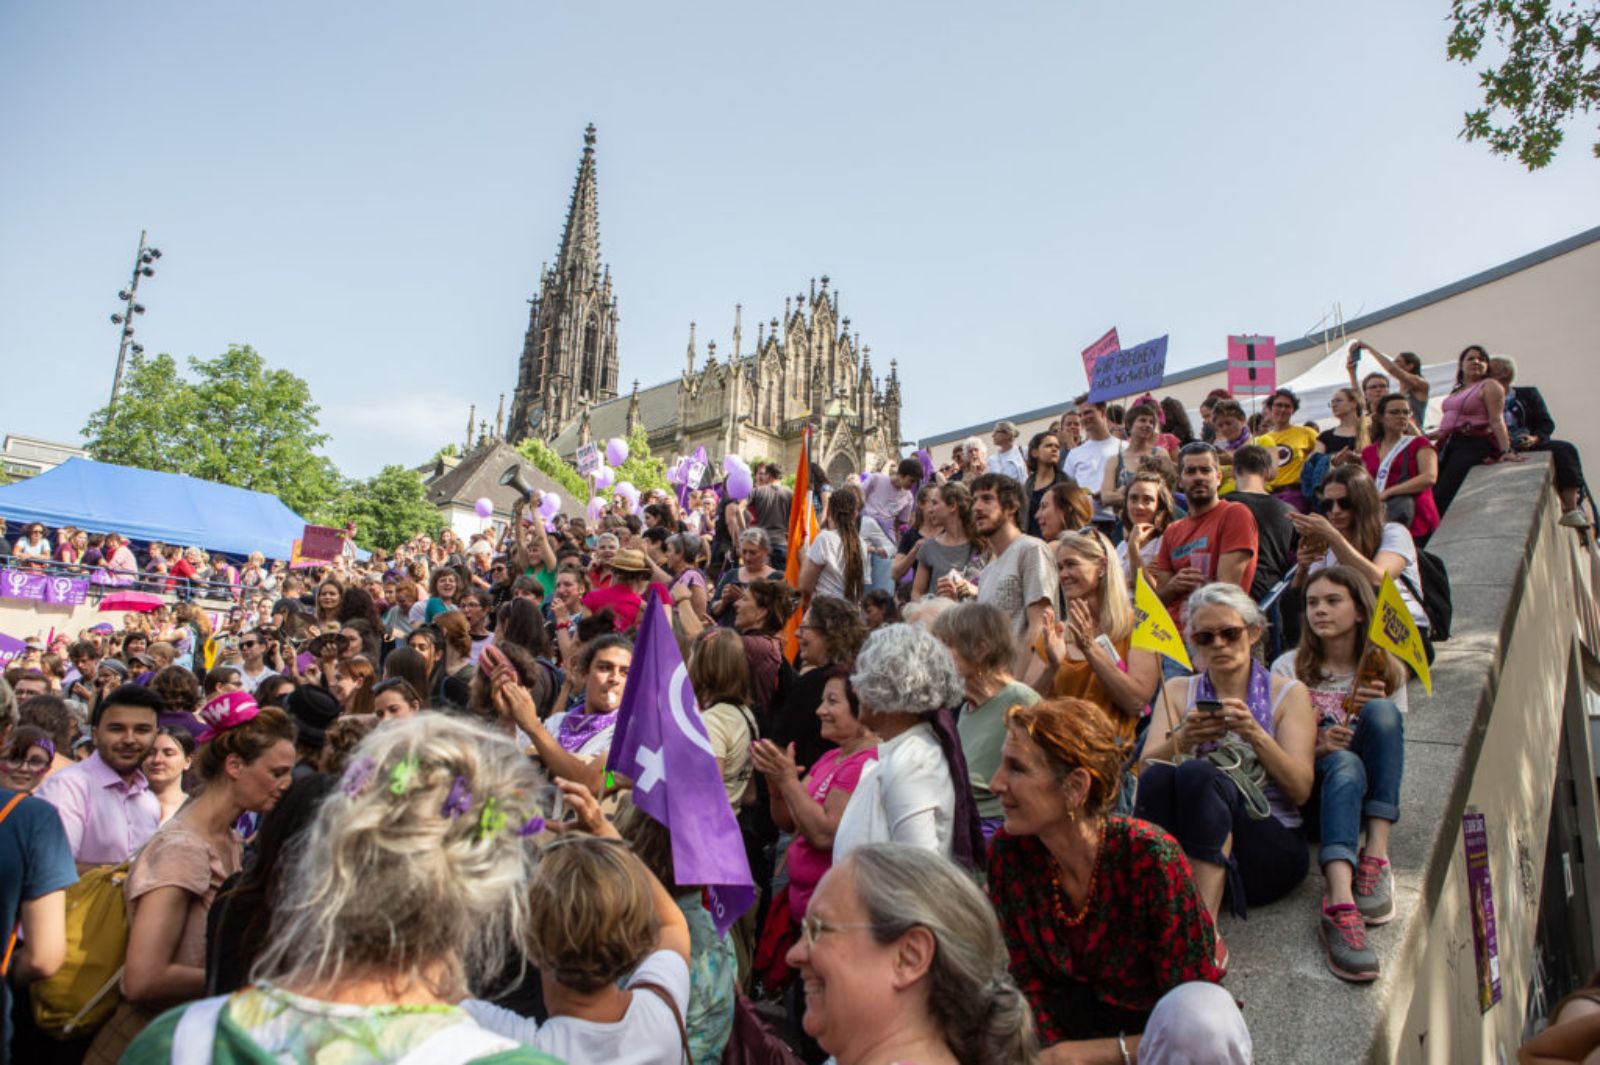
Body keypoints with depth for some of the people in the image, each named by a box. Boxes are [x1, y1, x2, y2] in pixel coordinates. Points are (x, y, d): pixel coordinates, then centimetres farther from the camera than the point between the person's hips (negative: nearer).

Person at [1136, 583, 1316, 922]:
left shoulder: (1288, 693, 11)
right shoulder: (1178, 691, 16)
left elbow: (1301, 790, -1)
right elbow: (1146, 765, 1)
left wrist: (1255, 734, -15)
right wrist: (1182, 740, -19)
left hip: (1271, 848, -1)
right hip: (1181, 851, 2)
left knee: (1198, 774, -32)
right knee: (1158, 777, -31)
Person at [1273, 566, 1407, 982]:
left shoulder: (1385, 669, 11)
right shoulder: (1289, 667, 6)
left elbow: (1394, 739, 7)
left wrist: (1375, 713, -14)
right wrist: (1316, 747, -22)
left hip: (1371, 796, 2)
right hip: (1311, 792, -2)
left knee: (1383, 713, -25)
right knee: (1343, 764, -37)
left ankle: (1375, 855, -32)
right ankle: (1340, 901, -57)